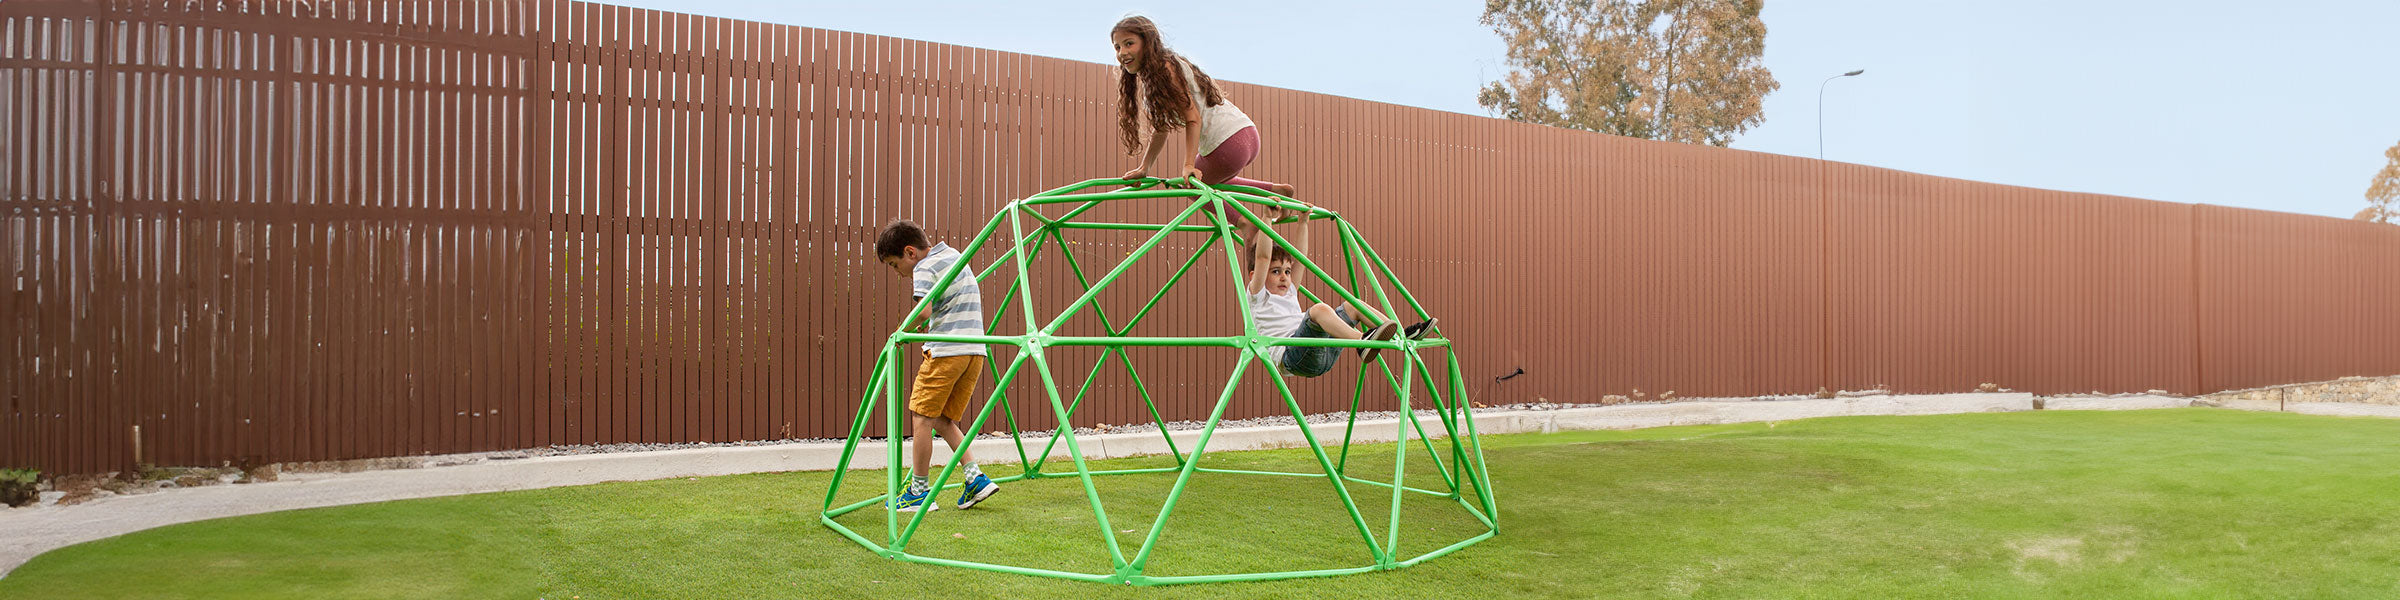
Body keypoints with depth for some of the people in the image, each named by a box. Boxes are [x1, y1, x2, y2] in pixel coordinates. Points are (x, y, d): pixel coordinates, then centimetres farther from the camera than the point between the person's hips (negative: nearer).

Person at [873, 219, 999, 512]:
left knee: (921, 419, 0)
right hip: (975, 350, 9)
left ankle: (918, 491, 4)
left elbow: (924, 311, -21)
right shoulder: (954, 255, 22)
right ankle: (976, 479, 2)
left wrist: (902, 331, -5)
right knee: (943, 420, 13)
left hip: (945, 350, -9)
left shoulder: (925, 268, -6)